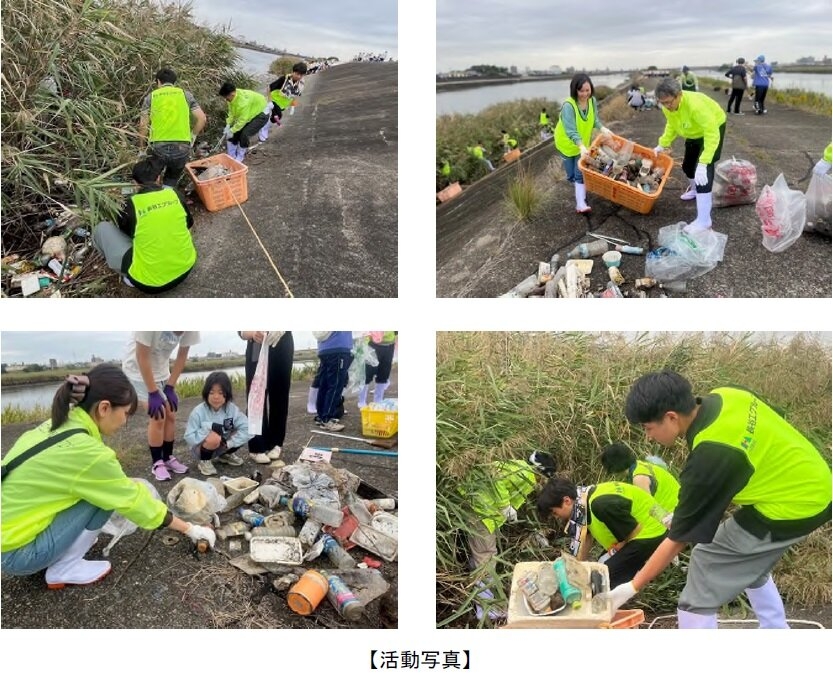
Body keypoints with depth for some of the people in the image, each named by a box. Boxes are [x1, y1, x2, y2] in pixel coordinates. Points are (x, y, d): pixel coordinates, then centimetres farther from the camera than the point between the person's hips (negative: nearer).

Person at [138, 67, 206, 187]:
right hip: (182, 147, 1)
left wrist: (141, 145, 15)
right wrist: (192, 137, 17)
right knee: (171, 182, 20)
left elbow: (142, 124, 4)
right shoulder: (186, 94, 11)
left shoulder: (151, 96, 10)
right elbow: (201, 119, 4)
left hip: (158, 147, 0)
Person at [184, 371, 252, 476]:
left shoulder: (232, 409, -15)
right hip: (201, 448, -4)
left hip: (223, 446, 4)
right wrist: (209, 427, -31)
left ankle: (226, 455, 12)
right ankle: (204, 461, -5)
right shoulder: (198, 412, -22)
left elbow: (246, 429, -19)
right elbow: (189, 437, -22)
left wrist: (229, 442, -26)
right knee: (214, 438, -36)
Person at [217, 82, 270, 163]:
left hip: (261, 114, -8)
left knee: (245, 134, -21)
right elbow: (231, 112, -3)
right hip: (249, 113, 8)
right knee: (235, 132, -1)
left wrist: (232, 131, -26)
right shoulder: (232, 97, -13)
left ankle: (240, 157, -1)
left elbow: (243, 119, -33)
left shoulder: (243, 100, -37)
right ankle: (231, 156, 13)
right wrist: (228, 125, -16)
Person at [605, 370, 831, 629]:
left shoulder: (709, 456, -28)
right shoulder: (725, 396, -7)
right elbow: (779, 420, 13)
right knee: (751, 567, 30)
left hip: (788, 509, -9)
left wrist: (632, 588, -11)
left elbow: (678, 539, -20)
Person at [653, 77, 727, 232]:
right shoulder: (667, 107, -20)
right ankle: (694, 189, 57)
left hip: (713, 128, -7)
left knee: (703, 169, -20)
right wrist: (662, 144, -7)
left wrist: (703, 163, -47)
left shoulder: (695, 105, -42)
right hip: (694, 132, 7)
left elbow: (711, 134, -41)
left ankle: (704, 220, -20)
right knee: (688, 164, 22)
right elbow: (671, 125, 3)